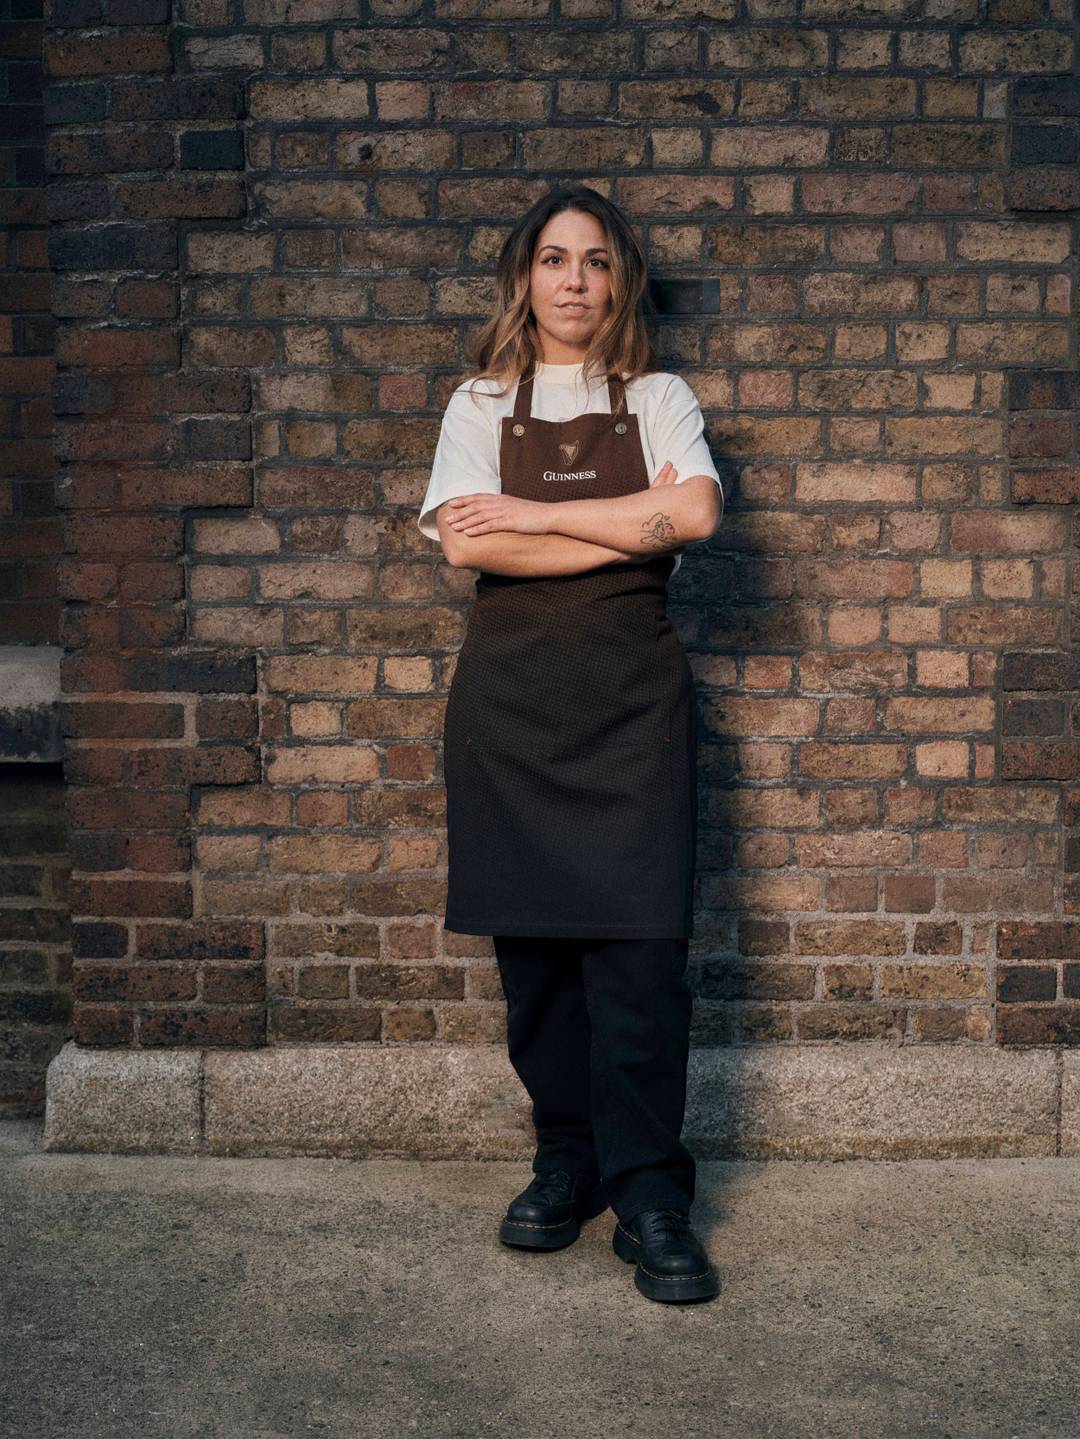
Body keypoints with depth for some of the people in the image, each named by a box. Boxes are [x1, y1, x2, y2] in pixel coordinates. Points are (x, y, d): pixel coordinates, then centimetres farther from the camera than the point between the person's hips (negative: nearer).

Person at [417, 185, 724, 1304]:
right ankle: (565, 1162, 18)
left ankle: (649, 1195, 2)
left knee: (638, 940, -8)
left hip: (631, 691, -1)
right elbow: (467, 545, -5)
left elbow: (696, 512, -7)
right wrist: (630, 529, -6)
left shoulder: (659, 400, 13)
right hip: (511, 695, 1)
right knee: (531, 939, 3)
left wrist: (533, 513, -7)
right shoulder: (479, 405, 12)